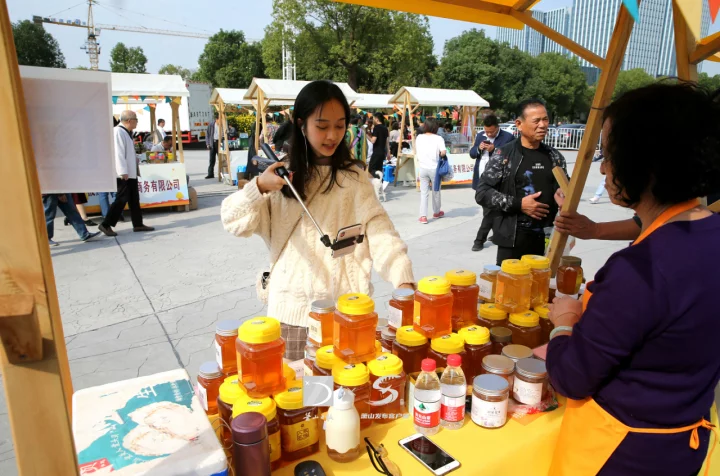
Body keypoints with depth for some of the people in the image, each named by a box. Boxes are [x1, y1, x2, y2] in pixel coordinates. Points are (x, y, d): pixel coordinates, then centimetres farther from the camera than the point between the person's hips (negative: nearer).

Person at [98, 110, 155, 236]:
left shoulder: (126, 132, 16)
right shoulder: (118, 132, -16)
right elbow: (118, 153, -23)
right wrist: (123, 172, -26)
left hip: (131, 173, 10)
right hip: (124, 174, -10)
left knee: (134, 199, 13)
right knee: (122, 199, -7)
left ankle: (138, 224, 19)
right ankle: (105, 224, 0)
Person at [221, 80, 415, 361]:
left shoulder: (354, 177, -1)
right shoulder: (284, 176, 5)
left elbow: (380, 234, -11)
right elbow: (234, 222, -2)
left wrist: (404, 279, -27)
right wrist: (259, 188, -21)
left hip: (345, 308, -1)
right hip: (292, 307, 2)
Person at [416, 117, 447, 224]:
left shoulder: (419, 137, 1)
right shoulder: (438, 138, -10)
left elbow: (416, 152, 9)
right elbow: (443, 152, -20)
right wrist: (440, 155, 0)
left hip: (422, 168, 2)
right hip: (434, 168, -2)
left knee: (424, 192, 5)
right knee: (436, 191, 16)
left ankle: (423, 216, -3)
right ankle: (436, 212, 33)